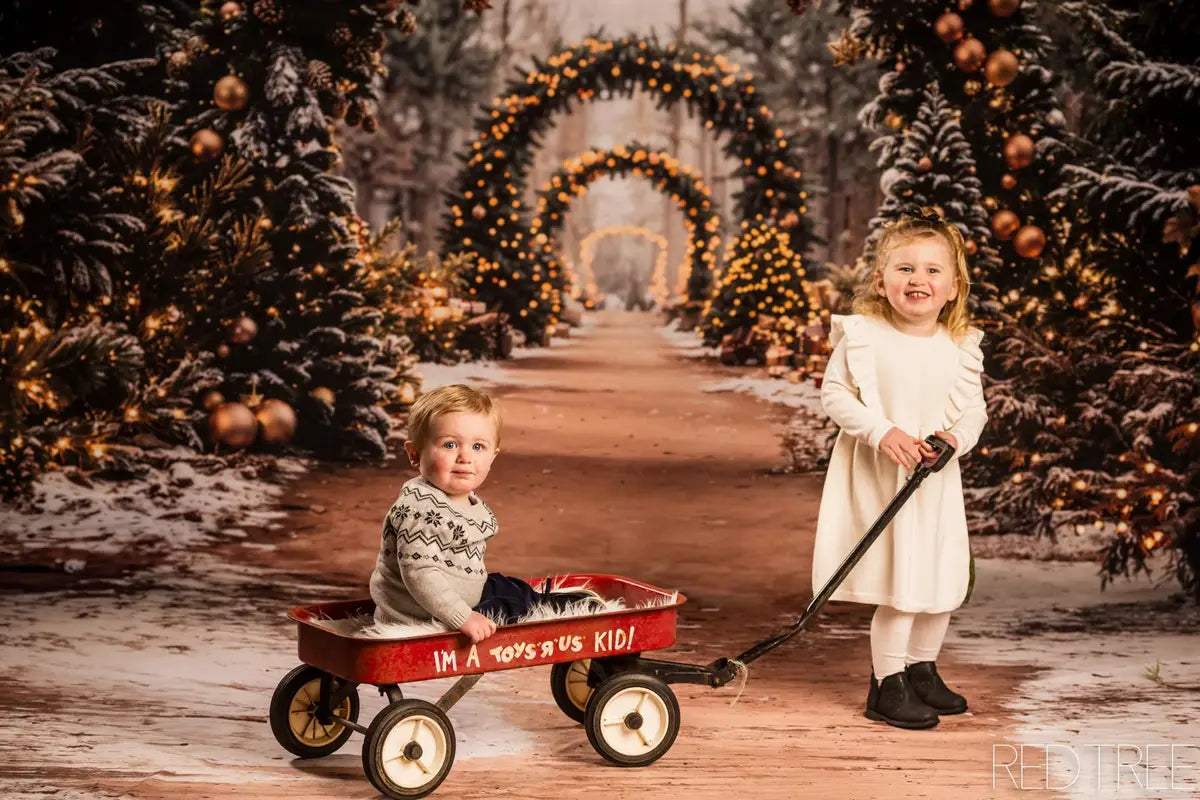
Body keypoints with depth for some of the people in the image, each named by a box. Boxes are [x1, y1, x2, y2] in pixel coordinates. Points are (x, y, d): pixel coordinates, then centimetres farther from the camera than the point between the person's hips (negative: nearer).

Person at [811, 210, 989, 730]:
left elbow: (974, 408, 7)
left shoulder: (960, 347, 0)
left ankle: (922, 669, 34)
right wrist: (882, 431, -21)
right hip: (878, 477, -5)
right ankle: (887, 685, 9)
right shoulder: (863, 335, -11)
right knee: (900, 580, -7)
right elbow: (834, 392, -10)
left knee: (945, 578, 11)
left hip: (936, 480, 5)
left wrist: (957, 436, -15)